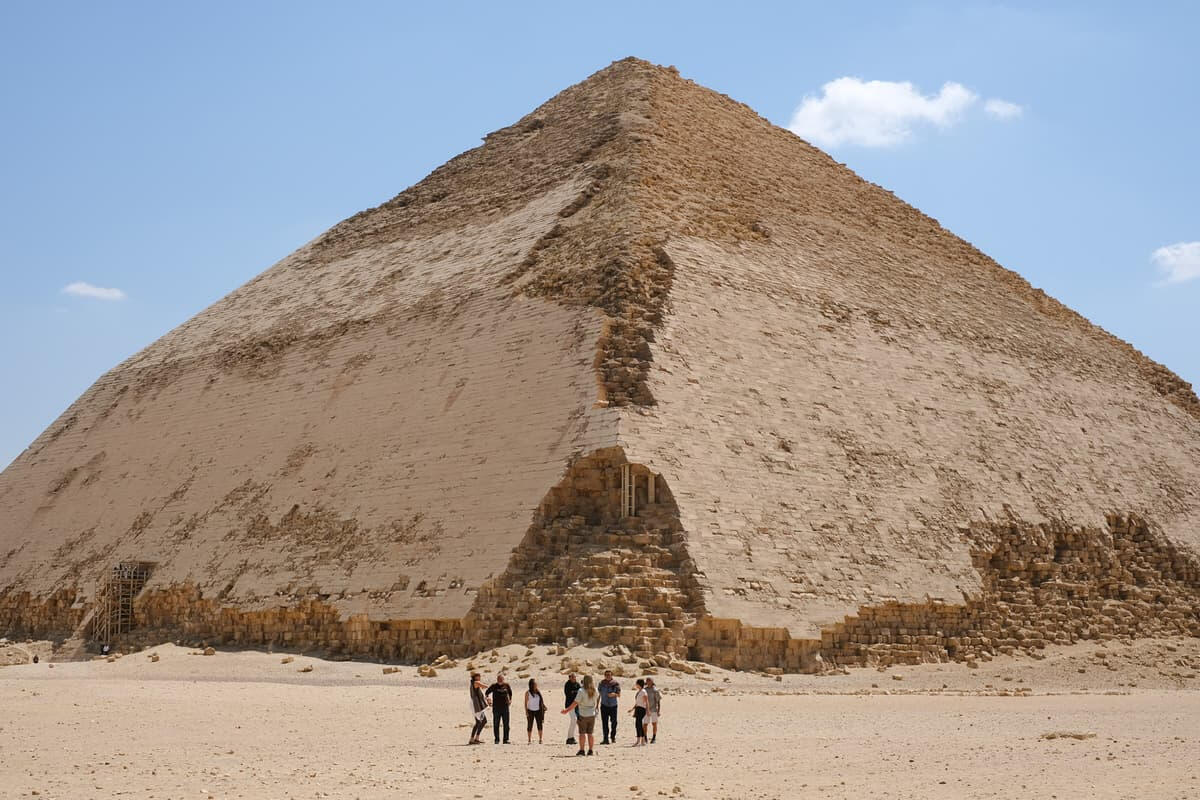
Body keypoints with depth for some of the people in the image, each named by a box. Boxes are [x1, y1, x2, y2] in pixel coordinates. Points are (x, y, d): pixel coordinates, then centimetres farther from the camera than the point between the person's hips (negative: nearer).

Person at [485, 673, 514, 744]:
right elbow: (486, 693, 7)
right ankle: (497, 739, 8)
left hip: (505, 707, 2)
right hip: (496, 708, -2)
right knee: (496, 724, 0)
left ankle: (506, 739, 8)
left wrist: (510, 700, 11)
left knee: (506, 724, 2)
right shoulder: (494, 686, -1)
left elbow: (510, 693, 24)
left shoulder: (506, 686, 6)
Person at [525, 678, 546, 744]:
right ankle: (529, 740, 8)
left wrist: (544, 707, 2)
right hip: (530, 711, -3)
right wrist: (526, 711, -8)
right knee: (530, 726, 2)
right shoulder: (528, 693, -4)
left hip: (538, 711, 3)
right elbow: (526, 702, -3)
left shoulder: (538, 692, 6)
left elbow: (541, 701, 13)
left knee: (539, 725, -1)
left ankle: (540, 739, 5)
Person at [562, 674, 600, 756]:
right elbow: (598, 698, 19)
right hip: (592, 715, 4)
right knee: (591, 733, 9)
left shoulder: (582, 691, -16)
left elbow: (575, 703, -18)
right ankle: (590, 750, 10)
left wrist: (567, 710, -12)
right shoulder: (595, 691, -1)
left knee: (582, 733, 3)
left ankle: (581, 750, 2)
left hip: (583, 715, -4)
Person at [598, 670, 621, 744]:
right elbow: (599, 695, 11)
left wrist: (614, 694, -21)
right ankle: (606, 739, 0)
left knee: (614, 722, 2)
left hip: (613, 705, -1)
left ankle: (613, 737, 21)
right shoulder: (601, 684, 5)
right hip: (604, 705, 1)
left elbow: (619, 695, 1)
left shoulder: (615, 684, 0)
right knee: (605, 723, -3)